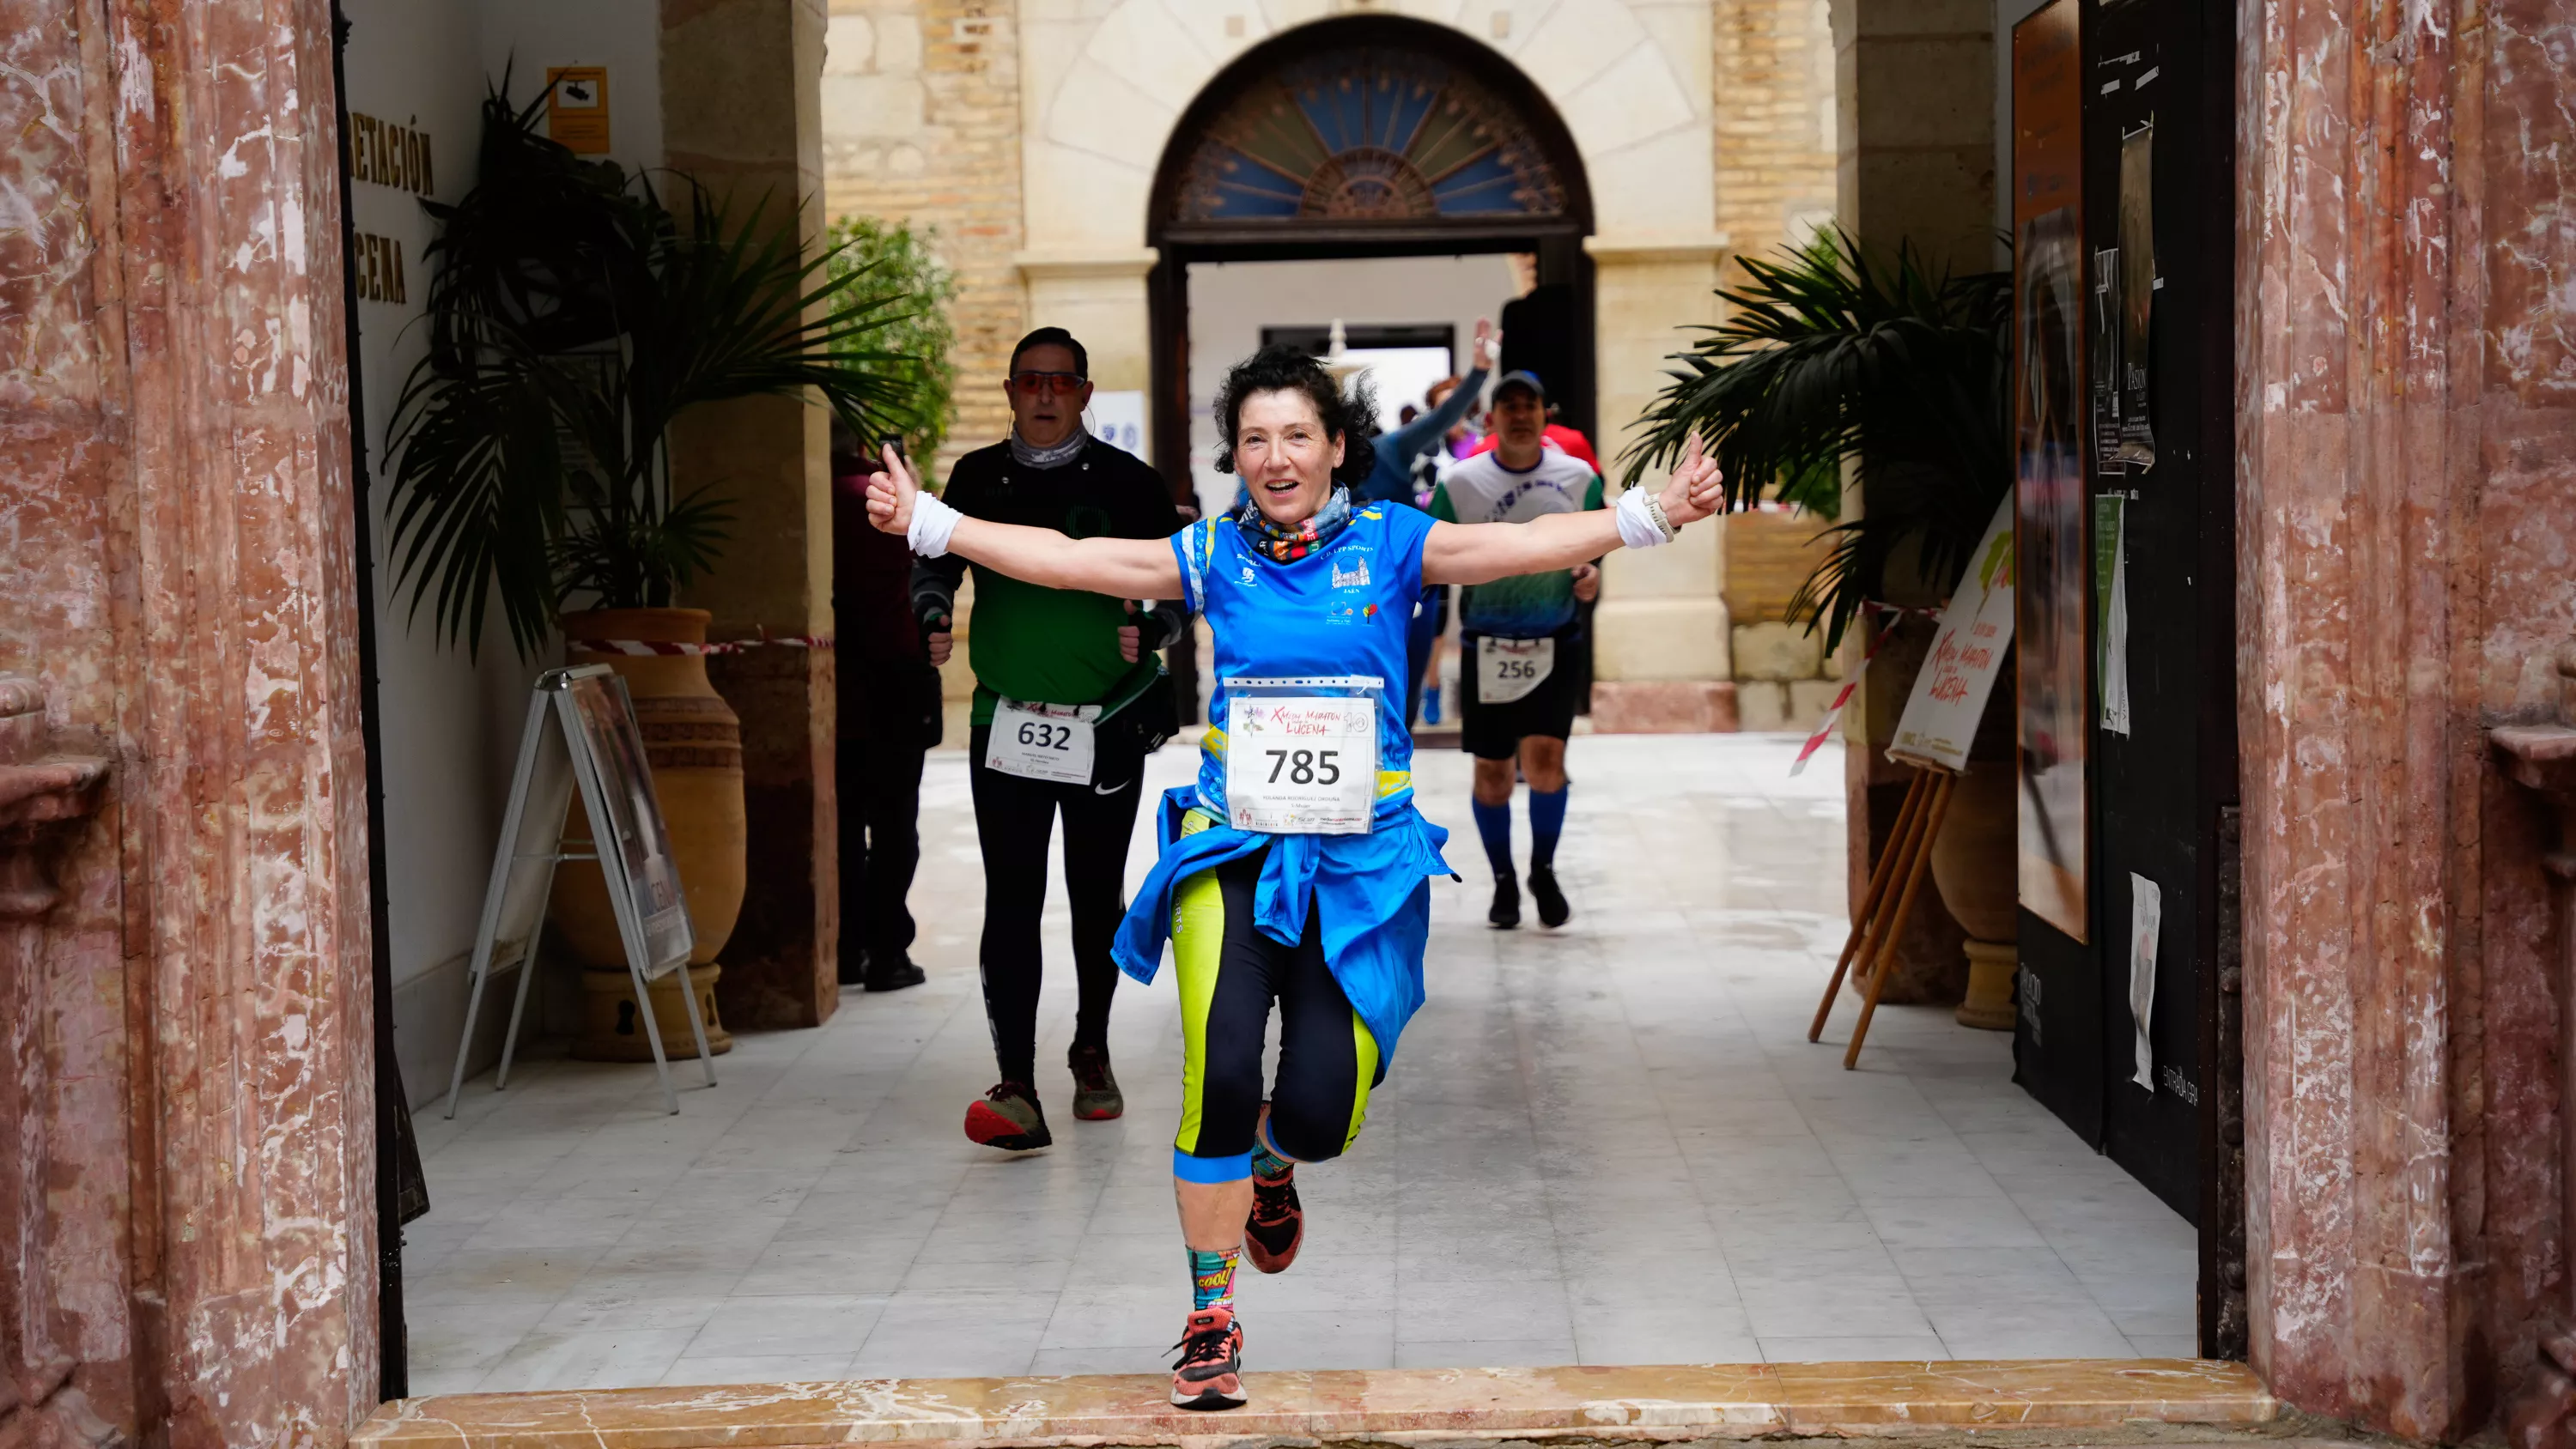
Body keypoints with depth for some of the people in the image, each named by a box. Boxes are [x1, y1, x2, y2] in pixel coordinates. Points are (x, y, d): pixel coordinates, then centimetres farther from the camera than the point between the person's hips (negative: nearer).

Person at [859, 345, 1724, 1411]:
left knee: (1321, 1114, -7)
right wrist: (928, 522, -4)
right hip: (1234, 843, 0)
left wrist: (1655, 516, -22)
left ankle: (1271, 1160, 34)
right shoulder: (1215, 556, 4)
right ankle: (1210, 1315, 0)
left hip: (1360, 858, 0)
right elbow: (1065, 559, 2)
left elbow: (1524, 544, -9)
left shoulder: (1389, 544, 1)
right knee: (1219, 1069, -19)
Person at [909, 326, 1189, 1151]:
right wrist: (933, 618, -2)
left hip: (1108, 726, 0)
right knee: (1012, 904, -9)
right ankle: (1016, 1090, -13)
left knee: (1097, 898, 13)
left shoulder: (1127, 482, -1)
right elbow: (936, 562, 18)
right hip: (1006, 726, 0)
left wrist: (1153, 631, -16)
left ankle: (1091, 1052, 34)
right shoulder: (978, 479, 5)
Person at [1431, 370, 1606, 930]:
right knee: (1492, 771, 6)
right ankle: (1504, 881, 26)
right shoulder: (1460, 483, -1)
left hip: (1556, 643, 0)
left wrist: (1590, 576, -6)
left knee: (1545, 758, -14)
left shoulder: (1579, 478, 3)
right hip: (1486, 646, 0)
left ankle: (1543, 871, 10)